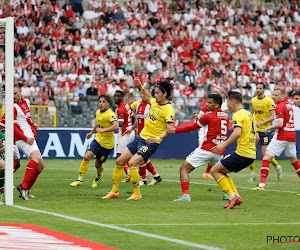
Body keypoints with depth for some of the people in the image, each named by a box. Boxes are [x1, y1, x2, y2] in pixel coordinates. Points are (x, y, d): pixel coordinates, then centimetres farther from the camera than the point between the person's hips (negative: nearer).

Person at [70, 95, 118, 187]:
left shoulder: (110, 114, -20)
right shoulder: (98, 112, 5)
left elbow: (116, 126, -37)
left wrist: (103, 130, -42)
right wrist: (92, 132, 40)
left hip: (107, 144, -5)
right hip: (98, 139, 5)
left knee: (98, 164, 6)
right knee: (86, 157, -15)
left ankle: (99, 176, 41)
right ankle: (80, 179, -5)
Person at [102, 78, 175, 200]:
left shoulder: (168, 110, -16)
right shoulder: (155, 102, 9)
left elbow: (170, 129, -25)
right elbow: (148, 97, 35)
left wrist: (157, 138, -38)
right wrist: (141, 86, 29)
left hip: (150, 143, -8)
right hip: (140, 137, 8)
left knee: (132, 163, -25)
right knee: (120, 161, 6)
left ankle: (137, 194, -13)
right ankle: (114, 191, 18)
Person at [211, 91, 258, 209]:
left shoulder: (238, 114, -8)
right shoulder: (249, 114, 20)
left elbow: (237, 133, -25)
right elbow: (257, 138, 23)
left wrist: (224, 145, -23)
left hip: (242, 153, -9)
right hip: (251, 155, 9)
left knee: (215, 170, -1)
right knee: (221, 171, 20)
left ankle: (232, 196, -8)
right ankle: (236, 197, 10)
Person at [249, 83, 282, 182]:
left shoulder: (269, 101, -9)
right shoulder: (253, 101, 7)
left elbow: (272, 117, -11)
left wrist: (260, 123, -21)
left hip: (265, 129, -5)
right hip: (254, 129, 5)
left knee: (265, 154, -6)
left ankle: (278, 167, 21)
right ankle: (252, 174, 6)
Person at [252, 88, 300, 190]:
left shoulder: (279, 107, -12)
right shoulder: (288, 105, 15)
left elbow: (280, 124, -22)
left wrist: (269, 128, -8)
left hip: (281, 136, -8)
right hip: (291, 135, 8)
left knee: (266, 158, -8)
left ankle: (262, 184, -18)